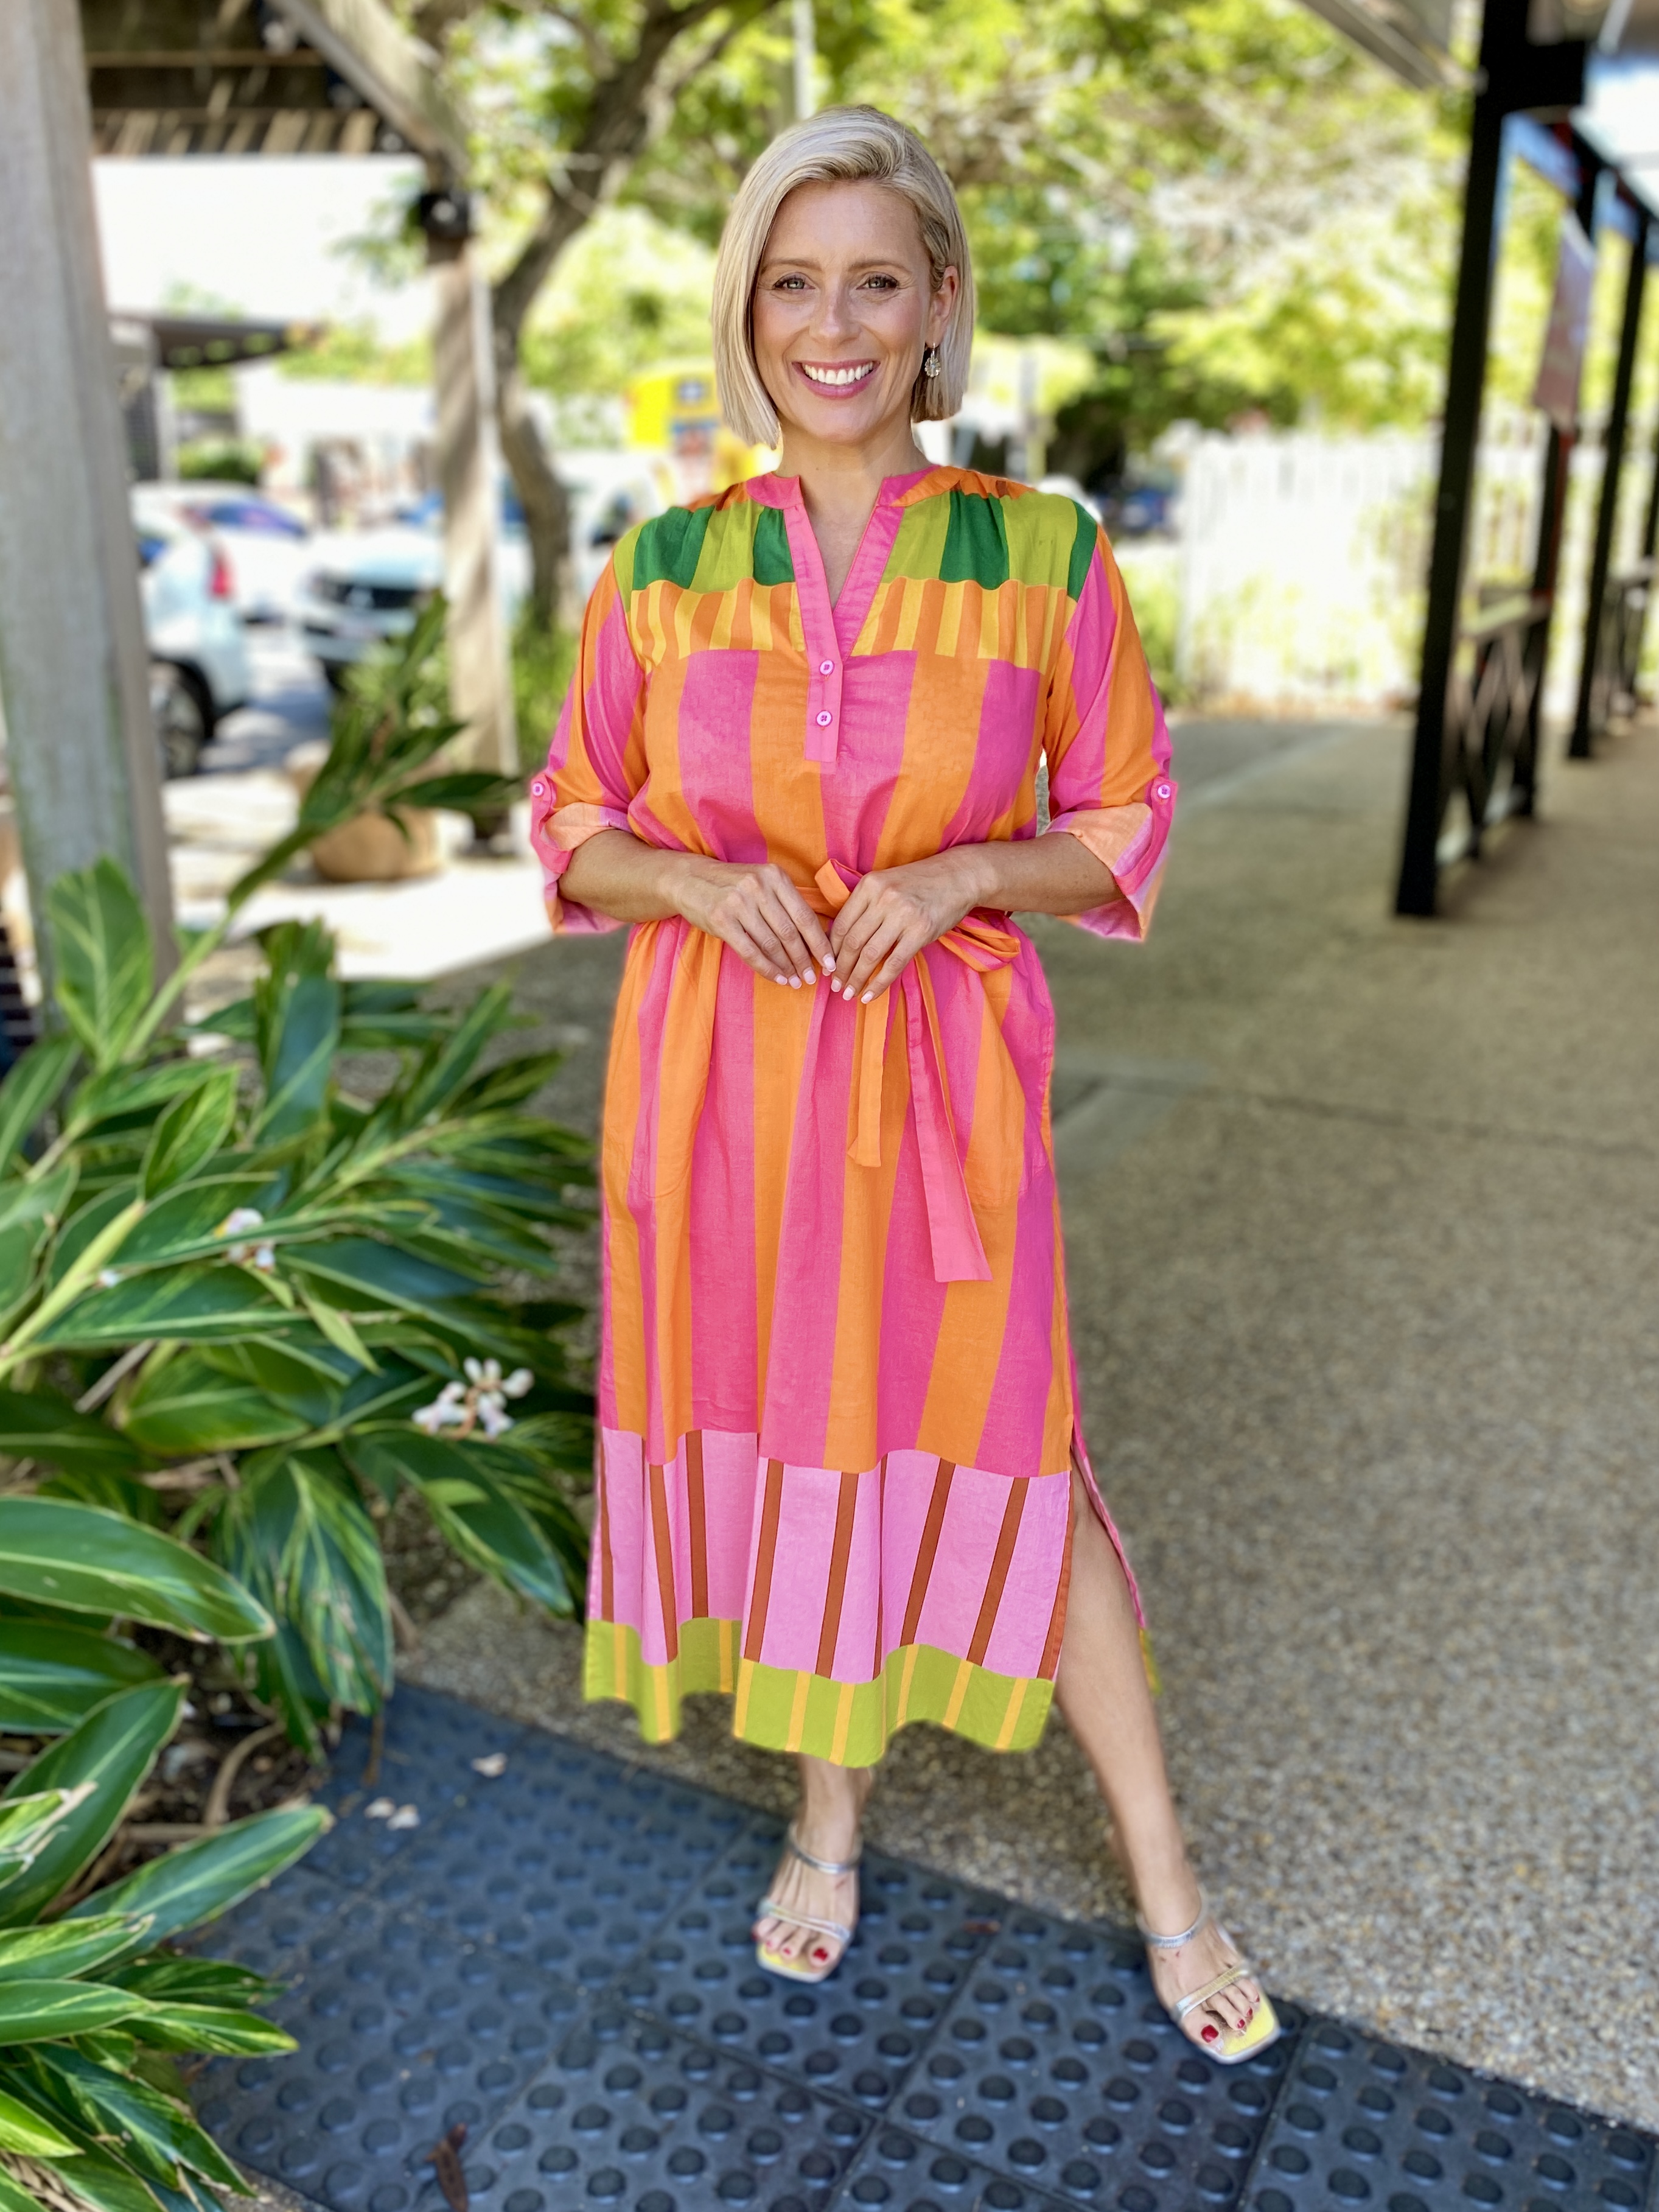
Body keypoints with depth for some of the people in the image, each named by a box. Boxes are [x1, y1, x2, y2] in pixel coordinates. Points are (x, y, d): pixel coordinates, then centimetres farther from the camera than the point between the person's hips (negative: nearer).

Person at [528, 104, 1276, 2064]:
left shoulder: (1045, 557, -4)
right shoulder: (664, 566, 0)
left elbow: (1125, 825, 3)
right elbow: (576, 822, 7)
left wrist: (960, 875, -16)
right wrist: (698, 880, -14)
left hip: (935, 1074, -2)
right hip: (716, 1075, 2)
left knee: (1004, 1458, 5)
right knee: (769, 1435, 12)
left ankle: (1165, 1887, 28)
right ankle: (830, 1813, 38)